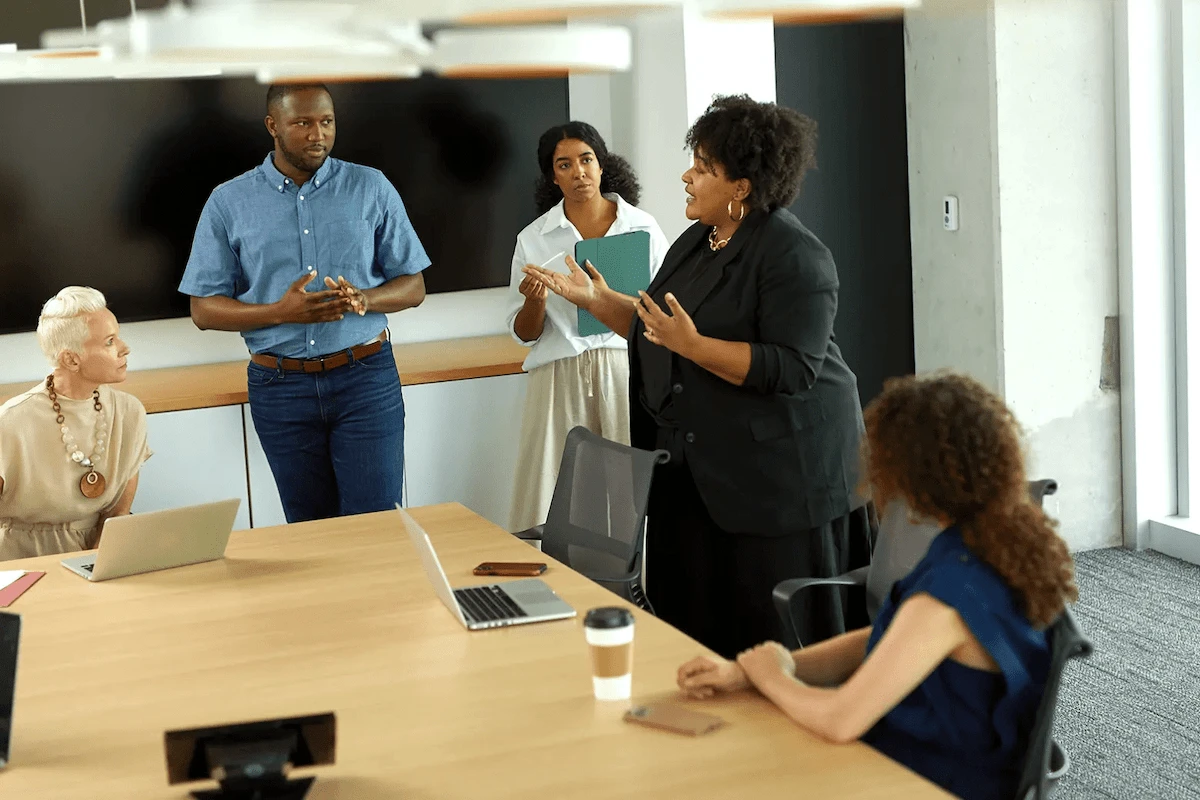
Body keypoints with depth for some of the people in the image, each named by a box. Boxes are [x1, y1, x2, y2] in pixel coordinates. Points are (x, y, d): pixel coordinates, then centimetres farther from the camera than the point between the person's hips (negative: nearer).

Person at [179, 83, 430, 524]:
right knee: (310, 530, 11)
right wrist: (280, 312, -18)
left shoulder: (371, 188, 3)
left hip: (365, 377, 0)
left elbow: (413, 286, 5)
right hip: (280, 387, 1)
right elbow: (204, 310, 0)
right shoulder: (228, 203, 1)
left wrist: (363, 300, -17)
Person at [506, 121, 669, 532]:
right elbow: (524, 333, 9)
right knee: (554, 505, -4)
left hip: (626, 372, 0)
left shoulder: (642, 226, 5)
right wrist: (535, 302, -11)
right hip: (560, 378, 0)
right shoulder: (533, 239, 6)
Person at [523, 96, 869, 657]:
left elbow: (792, 369, -23)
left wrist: (693, 345, -28)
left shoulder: (794, 257, -15)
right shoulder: (695, 242, 12)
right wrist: (597, 300, 10)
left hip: (775, 473, -8)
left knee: (779, 629, -1)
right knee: (694, 618, 10)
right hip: (698, 468, 8)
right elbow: (656, 331, 20)